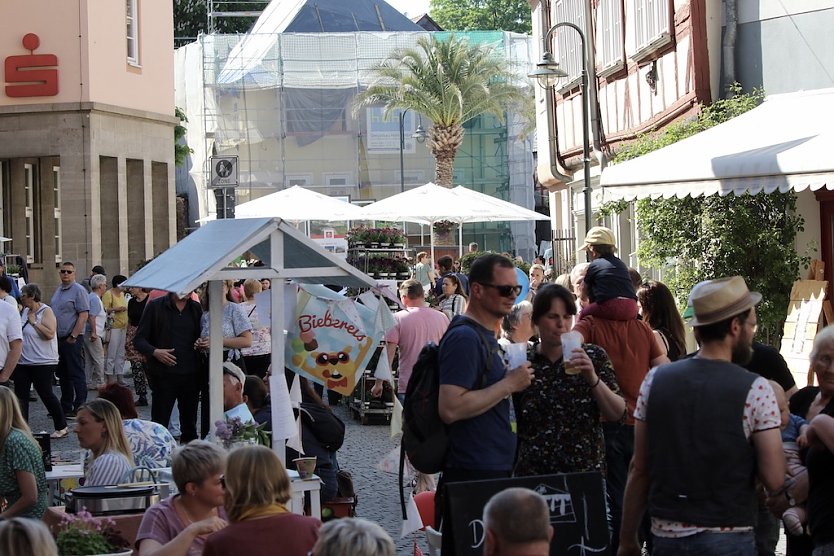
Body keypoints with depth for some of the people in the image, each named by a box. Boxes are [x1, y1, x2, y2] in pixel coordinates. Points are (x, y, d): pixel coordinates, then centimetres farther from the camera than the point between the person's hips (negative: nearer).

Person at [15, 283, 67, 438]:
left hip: (43, 363, -8)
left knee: (46, 394, -3)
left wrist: (34, 321, -20)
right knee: (20, 395, 4)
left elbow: (49, 334, -23)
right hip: (23, 362, 8)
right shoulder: (25, 311, 11)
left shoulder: (46, 311, -11)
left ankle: (61, 427, 10)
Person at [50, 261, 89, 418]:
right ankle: (65, 407, 20)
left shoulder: (79, 290, -9)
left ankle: (79, 408, -5)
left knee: (76, 374, -6)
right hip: (58, 339, 8)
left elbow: (84, 315, -16)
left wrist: (73, 337, -19)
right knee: (62, 374, 13)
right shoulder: (58, 291, 16)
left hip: (72, 340, -8)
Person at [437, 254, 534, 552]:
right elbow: (450, 409, -26)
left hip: (496, 472, 10)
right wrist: (509, 384, -19)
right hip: (473, 478, -10)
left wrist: (511, 383, 10)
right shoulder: (465, 338, -16)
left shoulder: (487, 336, 15)